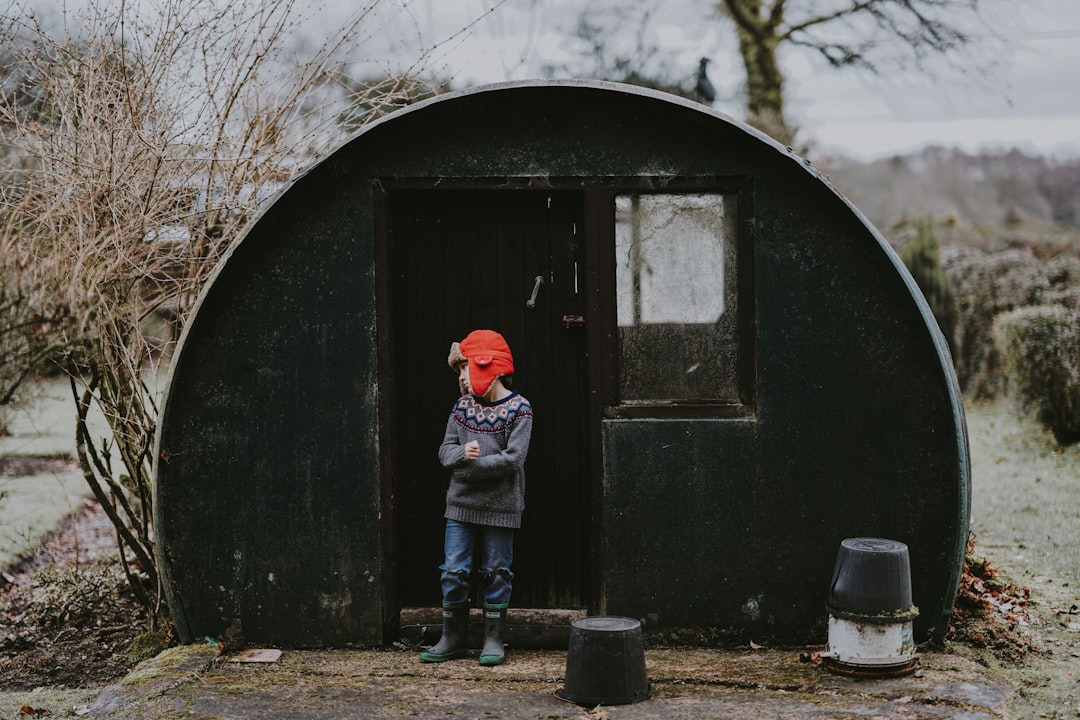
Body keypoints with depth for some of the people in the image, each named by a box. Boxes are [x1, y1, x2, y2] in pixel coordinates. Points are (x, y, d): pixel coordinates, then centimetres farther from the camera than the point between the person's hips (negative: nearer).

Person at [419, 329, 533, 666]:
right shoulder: (462, 407, 7)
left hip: (500, 508, -4)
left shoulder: (518, 409, -8)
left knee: (496, 572, 5)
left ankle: (493, 640, 16)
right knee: (453, 572, 4)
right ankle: (453, 638, 15)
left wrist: (471, 465, -15)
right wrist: (463, 454, -19)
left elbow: (513, 458, -16)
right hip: (461, 505, 4)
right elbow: (446, 451, 4)